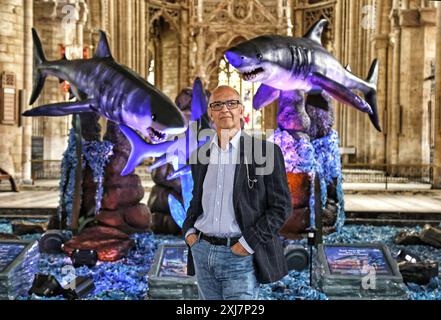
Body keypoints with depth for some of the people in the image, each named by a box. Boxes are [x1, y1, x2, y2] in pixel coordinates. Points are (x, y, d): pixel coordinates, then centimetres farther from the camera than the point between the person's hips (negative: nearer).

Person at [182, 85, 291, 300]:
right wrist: (189, 230, 4)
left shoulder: (265, 151, -6)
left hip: (241, 257, -5)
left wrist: (249, 243, -14)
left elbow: (282, 205, -7)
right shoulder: (200, 155, 10)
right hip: (203, 253, 5)